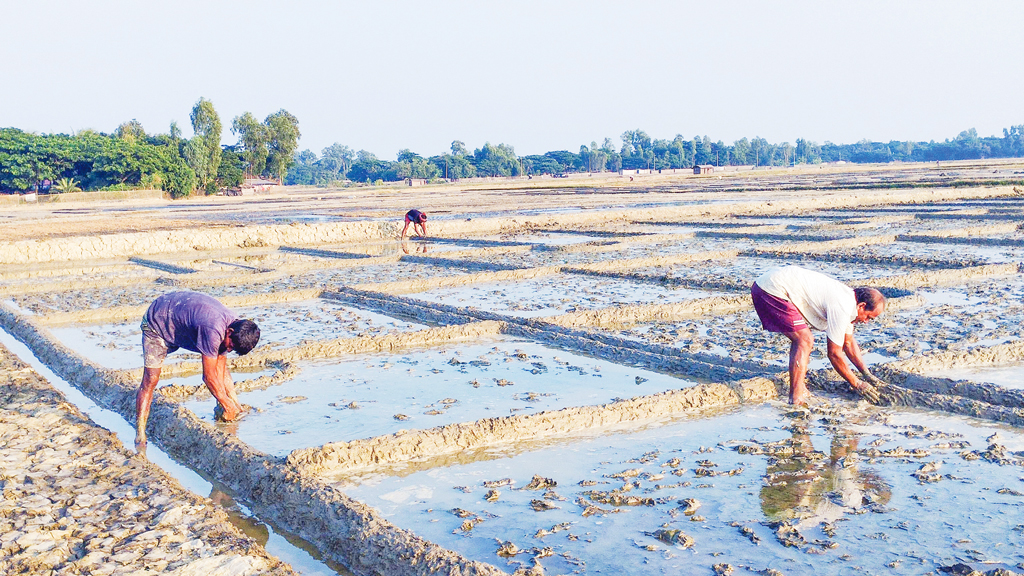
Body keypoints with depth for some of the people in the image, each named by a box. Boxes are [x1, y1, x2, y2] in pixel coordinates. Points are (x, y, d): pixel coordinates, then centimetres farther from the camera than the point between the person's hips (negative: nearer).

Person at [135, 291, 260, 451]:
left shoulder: (234, 326, -16)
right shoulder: (213, 330, -42)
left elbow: (221, 370, -5)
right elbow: (209, 377, -31)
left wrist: (235, 403, -4)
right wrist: (227, 405, -19)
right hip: (156, 323, -8)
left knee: (221, 363, 0)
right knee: (150, 380, -15)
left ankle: (219, 410, 13)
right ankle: (140, 435, -10)